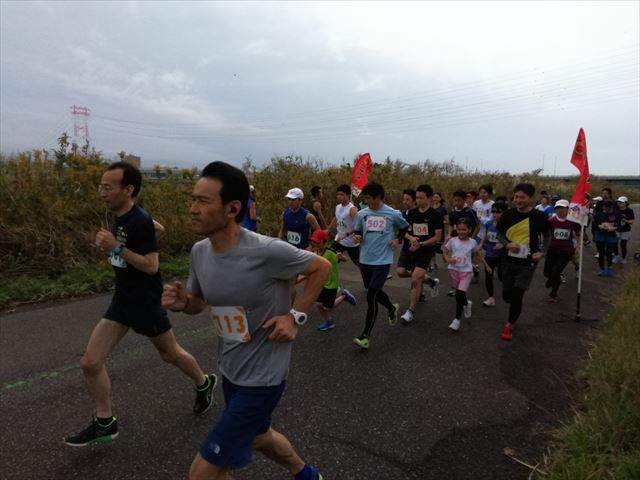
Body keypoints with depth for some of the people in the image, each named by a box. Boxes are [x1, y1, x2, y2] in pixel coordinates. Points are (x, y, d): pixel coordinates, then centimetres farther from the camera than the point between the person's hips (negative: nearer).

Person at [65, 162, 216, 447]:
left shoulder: (140, 221, -22)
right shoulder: (119, 219, 4)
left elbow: (151, 266, -25)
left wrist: (115, 247, -28)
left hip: (146, 303, -8)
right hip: (122, 301, 8)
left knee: (171, 354, 13)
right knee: (90, 362, 2)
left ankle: (204, 383, 41)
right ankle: (105, 424, 19)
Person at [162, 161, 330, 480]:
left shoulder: (267, 251, -27)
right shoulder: (199, 252, -6)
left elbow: (321, 267, -11)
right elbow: (198, 303, 10)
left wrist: (295, 316, -17)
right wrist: (182, 302, -13)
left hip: (261, 378, -7)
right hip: (230, 369, 8)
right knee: (258, 436, 31)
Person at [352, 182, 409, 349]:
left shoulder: (393, 214, -5)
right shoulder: (362, 214, 2)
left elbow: (405, 227, 13)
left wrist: (398, 240, -1)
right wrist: (357, 238, -9)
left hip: (382, 261, -5)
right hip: (365, 260, 5)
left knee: (371, 297, -11)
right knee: (374, 292, 19)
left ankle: (366, 336, -2)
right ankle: (392, 308, 50)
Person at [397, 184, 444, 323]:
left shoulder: (435, 215, -7)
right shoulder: (411, 213, 6)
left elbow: (437, 237, -9)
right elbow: (404, 231, 7)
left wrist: (421, 244, -20)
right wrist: (410, 237, -15)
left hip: (425, 251, -5)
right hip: (410, 249, 6)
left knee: (415, 281, -11)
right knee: (400, 271, -6)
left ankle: (411, 312, 5)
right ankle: (431, 281, 17)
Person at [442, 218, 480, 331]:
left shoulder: (473, 242, -2)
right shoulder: (452, 240, -3)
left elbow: (477, 254, 12)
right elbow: (445, 251, 2)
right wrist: (448, 259, -17)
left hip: (466, 271, -2)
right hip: (454, 269, 2)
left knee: (460, 294, -13)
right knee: (459, 293, 15)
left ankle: (457, 319, -2)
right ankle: (466, 303, 49)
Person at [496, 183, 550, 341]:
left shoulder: (538, 216, -8)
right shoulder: (508, 214, -3)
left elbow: (546, 236, 6)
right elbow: (499, 233, 7)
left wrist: (541, 252, -8)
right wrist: (507, 244, -12)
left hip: (527, 263, -3)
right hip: (509, 260, 3)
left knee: (517, 295, -7)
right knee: (506, 295, 9)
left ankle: (510, 325, 15)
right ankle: (516, 306, 45)